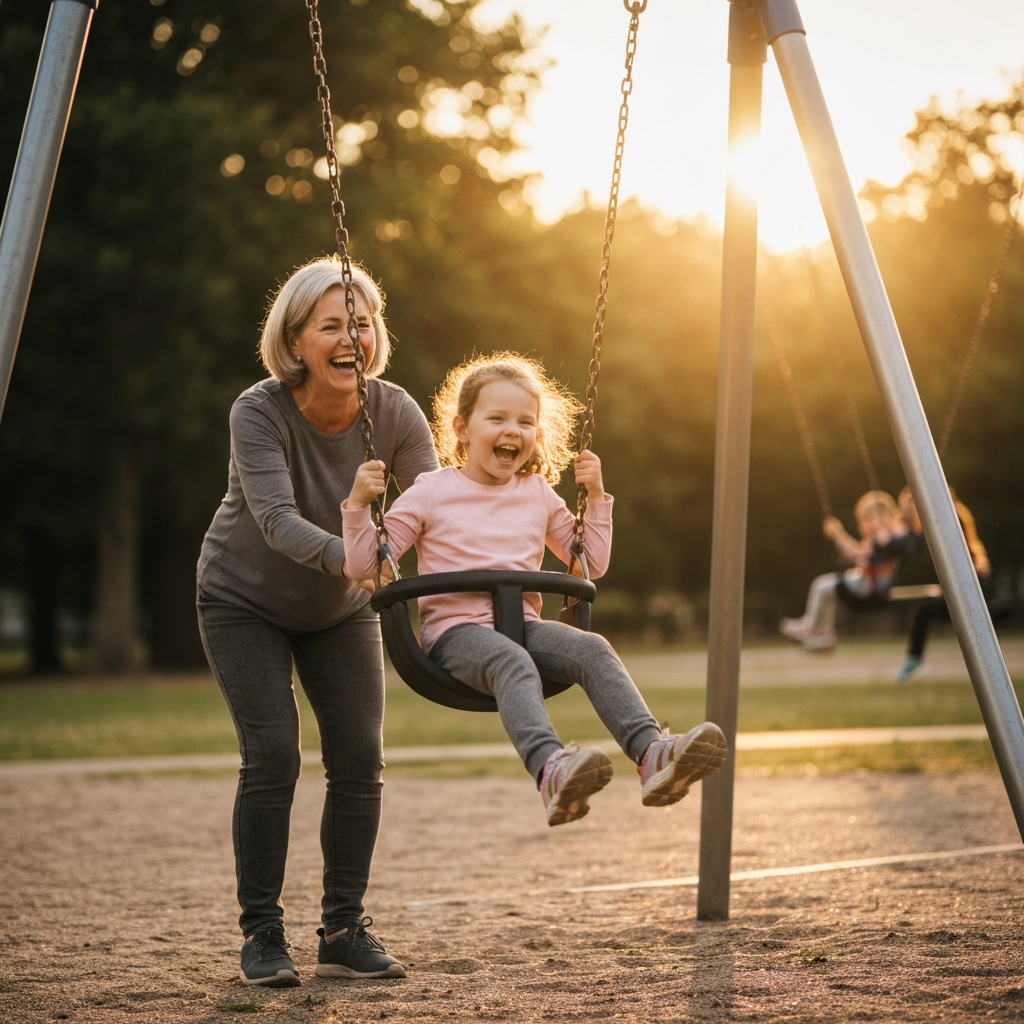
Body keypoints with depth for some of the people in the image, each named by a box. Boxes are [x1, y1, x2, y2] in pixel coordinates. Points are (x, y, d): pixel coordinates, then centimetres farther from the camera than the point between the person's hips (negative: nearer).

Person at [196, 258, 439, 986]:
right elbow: (277, 520, -40)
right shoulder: (258, 413, -28)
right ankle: (261, 934, -1)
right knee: (272, 754, -15)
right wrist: (352, 555, -57)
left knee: (360, 757, -5)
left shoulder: (394, 414, -18)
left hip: (341, 606, 4)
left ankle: (345, 932, 7)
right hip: (246, 599, -3)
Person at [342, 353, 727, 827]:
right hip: (455, 629, -4)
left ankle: (653, 754, -46)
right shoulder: (431, 493, 6)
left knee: (592, 649, -27)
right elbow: (363, 565, 4)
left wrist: (596, 498, 16)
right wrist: (358, 503, -11)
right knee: (511, 661, -38)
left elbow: (593, 564, 26)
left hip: (523, 624, 4)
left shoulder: (538, 495, 18)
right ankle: (551, 770, -63)